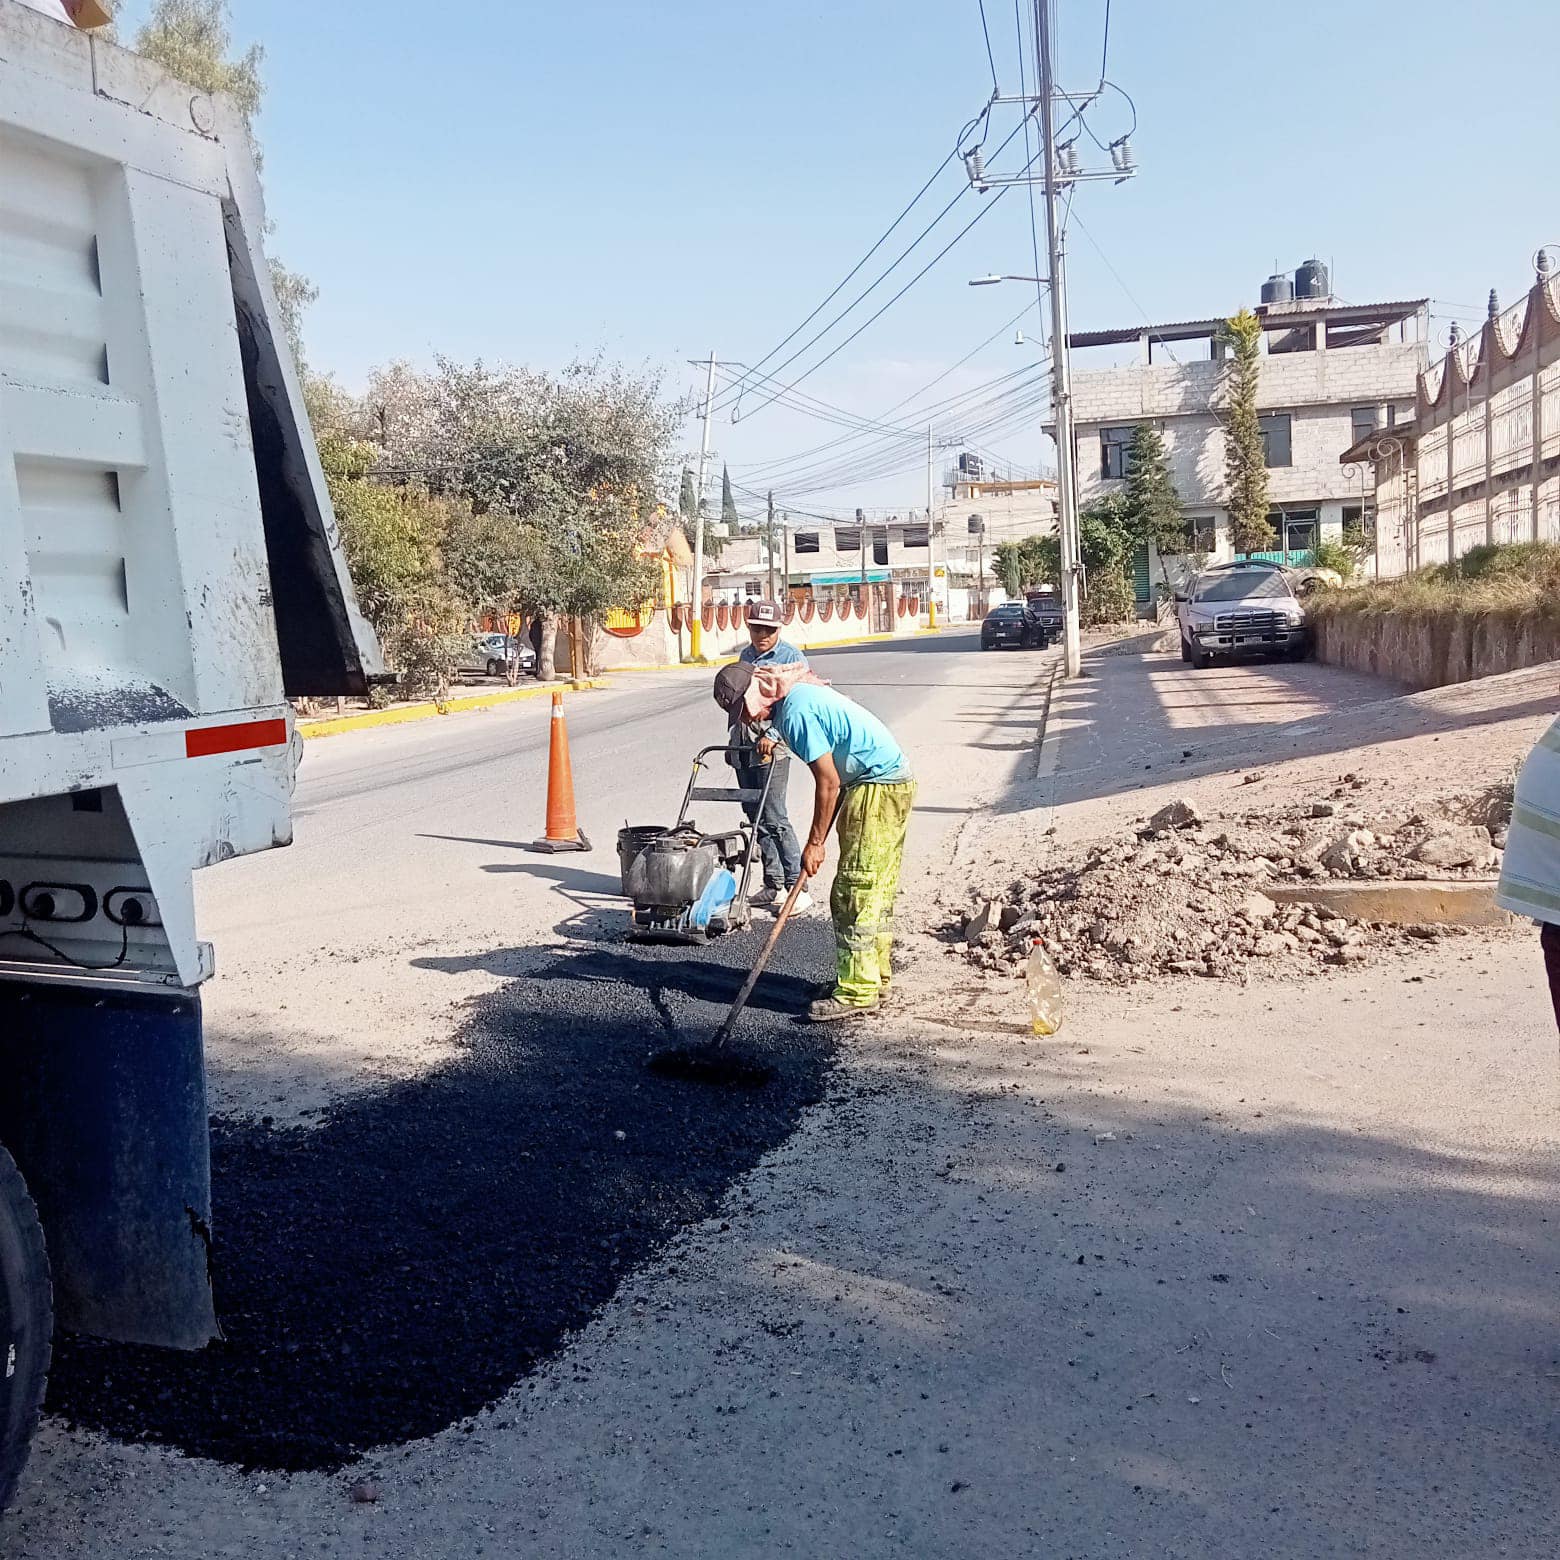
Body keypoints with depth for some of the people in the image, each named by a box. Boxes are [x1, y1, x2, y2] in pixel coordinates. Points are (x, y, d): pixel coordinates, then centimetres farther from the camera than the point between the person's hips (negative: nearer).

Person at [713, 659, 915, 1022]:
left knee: (854, 894, -7)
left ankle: (857, 991, -3)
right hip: (893, 780, 11)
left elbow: (829, 783, -18)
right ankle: (876, 976, 24)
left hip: (878, 789, -11)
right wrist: (822, 834, 15)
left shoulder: (796, 712, -20)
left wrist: (815, 843, -10)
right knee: (877, 890, 15)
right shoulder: (801, 695, 12)